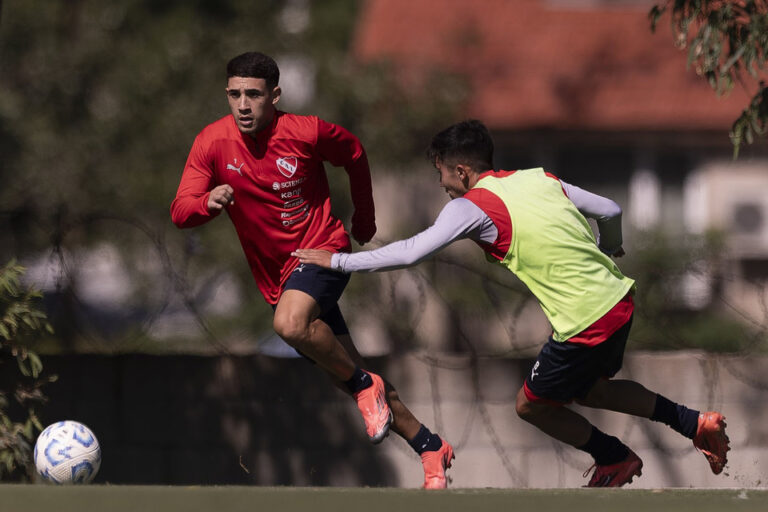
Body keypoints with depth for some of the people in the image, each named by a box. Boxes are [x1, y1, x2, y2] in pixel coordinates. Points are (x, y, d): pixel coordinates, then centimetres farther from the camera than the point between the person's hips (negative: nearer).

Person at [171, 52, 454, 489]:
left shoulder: (306, 132, -14)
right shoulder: (212, 143, -9)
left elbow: (354, 154, 7)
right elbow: (180, 213, -13)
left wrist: (365, 218, 15)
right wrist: (208, 202, -35)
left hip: (322, 251, -4)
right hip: (277, 276, 4)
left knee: (290, 323, -36)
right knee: (352, 379, 8)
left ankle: (366, 386, -12)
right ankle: (431, 449, 25)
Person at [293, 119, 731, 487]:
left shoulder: (471, 207, -10)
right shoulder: (539, 179, 10)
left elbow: (410, 253, -12)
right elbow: (610, 211, 15)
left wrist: (337, 260, -2)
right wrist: (609, 250, 38)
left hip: (586, 325, -8)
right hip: (619, 298, 8)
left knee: (531, 406, 15)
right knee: (588, 389, 30)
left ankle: (616, 460, 26)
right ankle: (693, 422, 24)